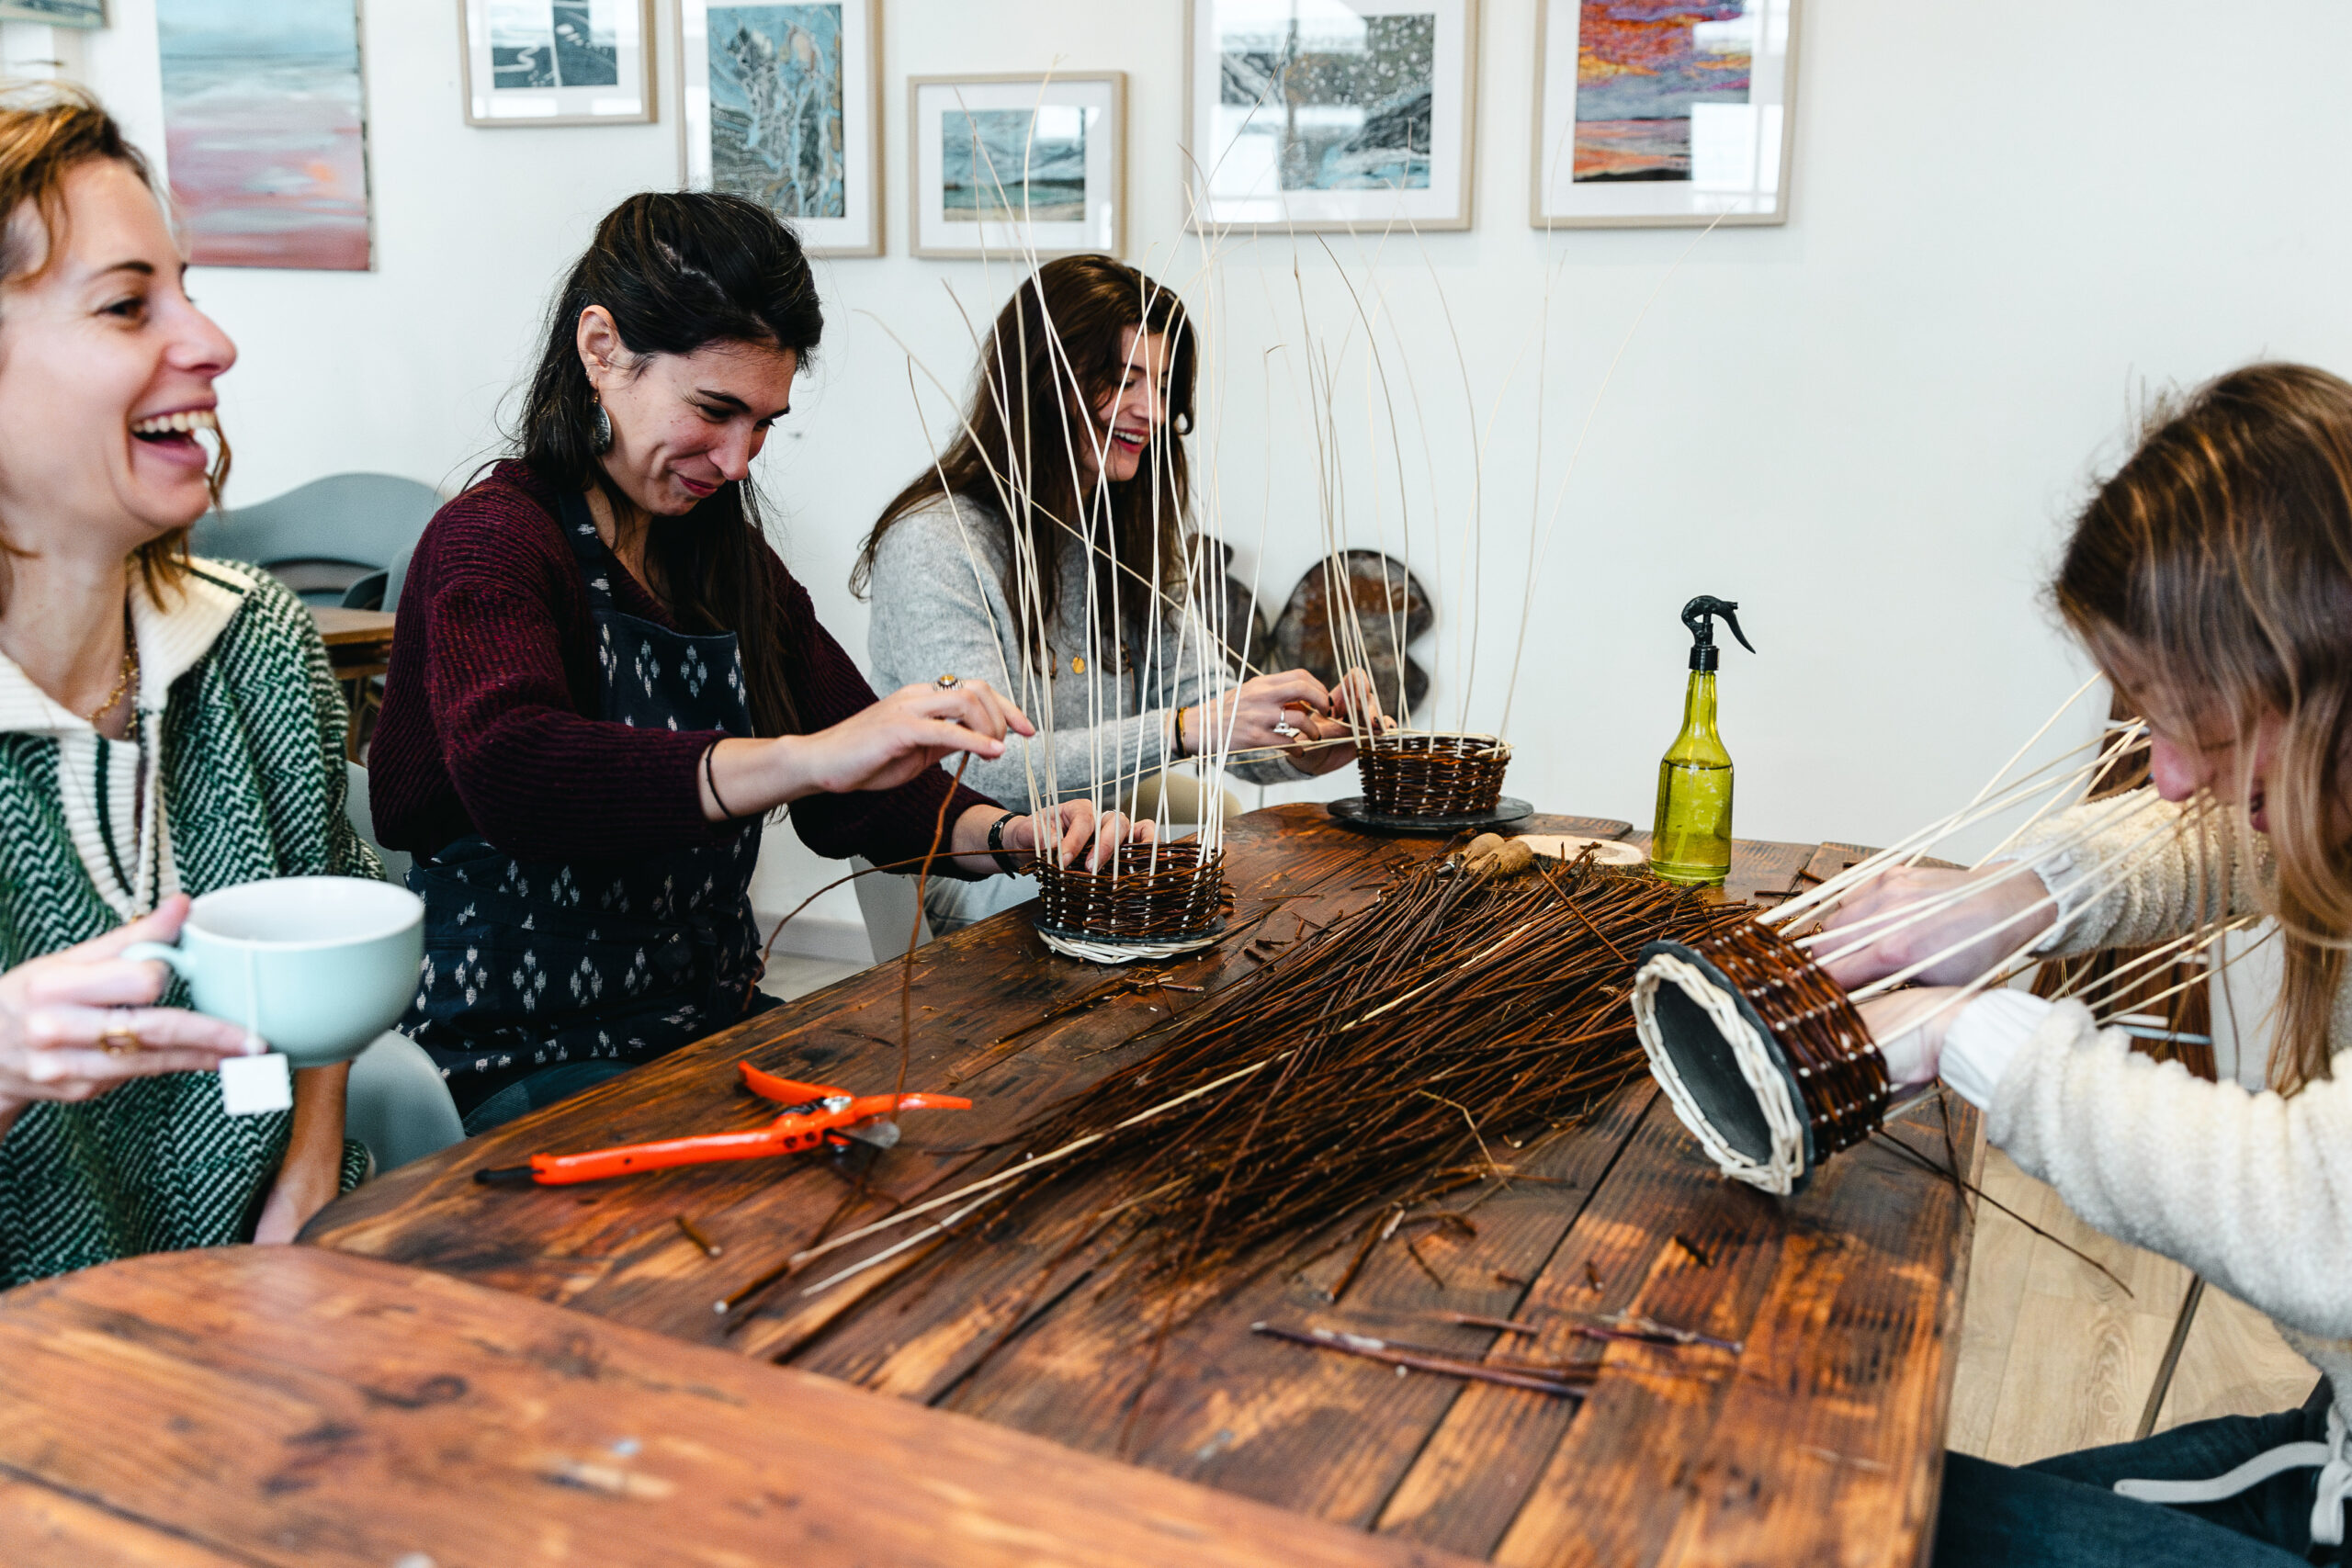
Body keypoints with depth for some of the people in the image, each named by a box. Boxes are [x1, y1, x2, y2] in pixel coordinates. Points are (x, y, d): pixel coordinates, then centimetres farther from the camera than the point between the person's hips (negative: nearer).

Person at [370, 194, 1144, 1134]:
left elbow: (854, 793, 10)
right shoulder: (492, 541, -10)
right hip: (522, 1068, -7)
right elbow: (506, 771, -32)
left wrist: (1008, 836, -11)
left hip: (711, 1025, 8)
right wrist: (806, 757, -44)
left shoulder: (728, 560, 14)